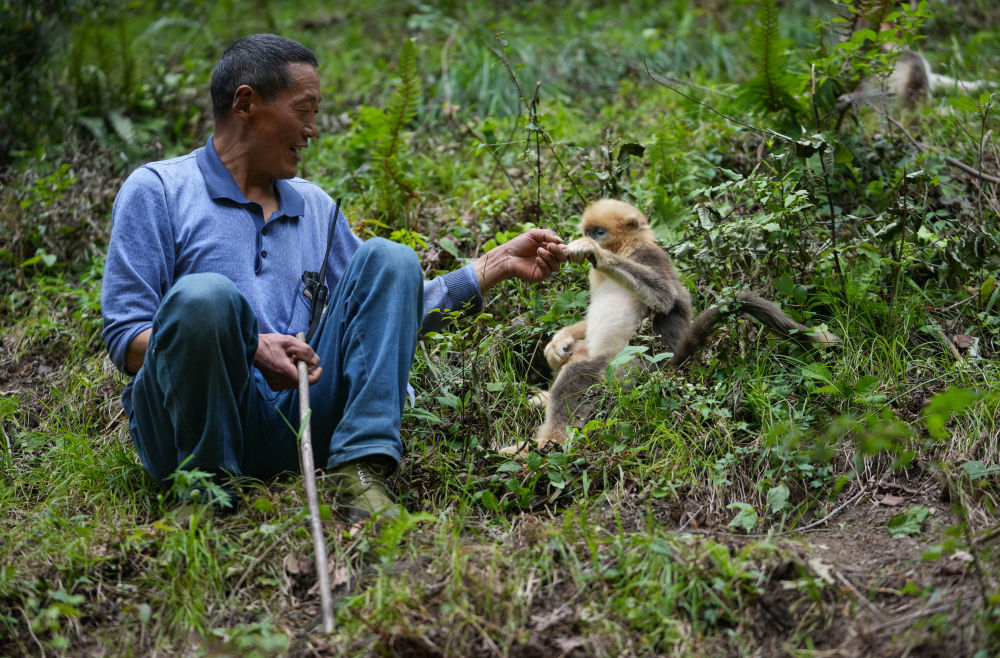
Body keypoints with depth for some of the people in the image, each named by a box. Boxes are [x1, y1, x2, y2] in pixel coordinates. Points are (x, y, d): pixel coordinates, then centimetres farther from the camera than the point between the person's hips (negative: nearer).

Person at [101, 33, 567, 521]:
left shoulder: (316, 207, 23)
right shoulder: (157, 190, 4)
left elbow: (387, 312, 27)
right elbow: (125, 341, -4)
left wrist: (497, 265, 20)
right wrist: (249, 349, -18)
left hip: (296, 427, 5)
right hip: (190, 427, -5)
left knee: (387, 259, -8)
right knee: (205, 295, -33)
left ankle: (359, 470, -22)